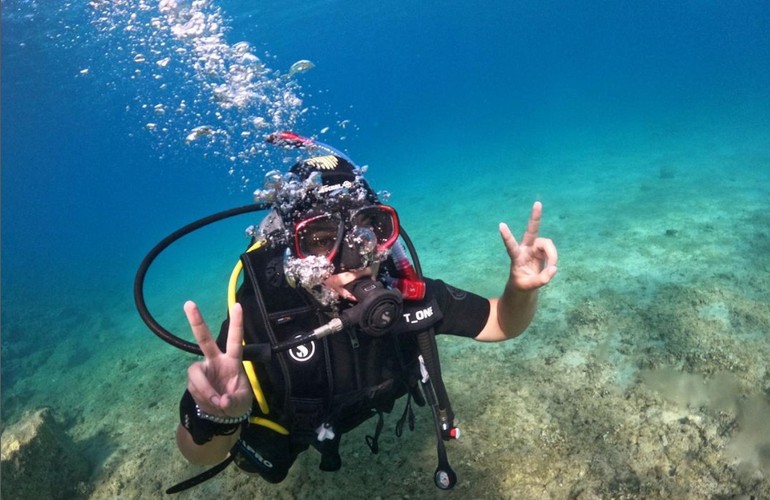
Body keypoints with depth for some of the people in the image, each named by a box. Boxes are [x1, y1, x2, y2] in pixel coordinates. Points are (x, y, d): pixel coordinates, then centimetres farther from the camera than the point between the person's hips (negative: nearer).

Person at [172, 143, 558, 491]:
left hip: (362, 412, 2)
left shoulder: (408, 293, -35)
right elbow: (200, 454, -35)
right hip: (289, 432, -1)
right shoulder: (259, 319, -44)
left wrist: (521, 289, -39)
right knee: (269, 463, 31)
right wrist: (217, 418, -59)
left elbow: (501, 323, -17)